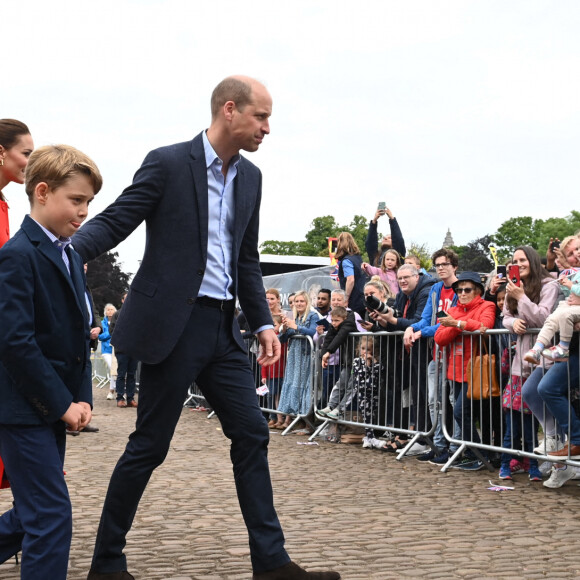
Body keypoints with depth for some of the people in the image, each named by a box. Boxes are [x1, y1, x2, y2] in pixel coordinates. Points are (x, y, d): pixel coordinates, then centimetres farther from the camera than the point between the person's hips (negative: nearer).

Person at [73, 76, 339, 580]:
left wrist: (263, 323, 12)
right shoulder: (168, 164, -8)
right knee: (149, 445, 0)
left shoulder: (250, 178, 12)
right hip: (174, 324, -7)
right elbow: (114, 222, -10)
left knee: (251, 434, 5)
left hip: (222, 327, 7)